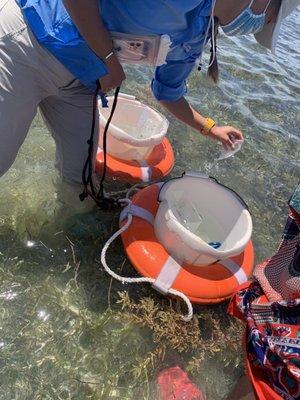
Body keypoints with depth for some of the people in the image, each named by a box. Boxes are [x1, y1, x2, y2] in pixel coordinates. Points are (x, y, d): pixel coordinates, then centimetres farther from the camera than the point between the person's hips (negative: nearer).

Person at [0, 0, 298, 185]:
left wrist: (211, 129, 25)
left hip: (77, 79, 7)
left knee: (79, 172, 7)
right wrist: (107, 57, -22)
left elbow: (168, 94, 20)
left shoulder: (195, 40, 5)